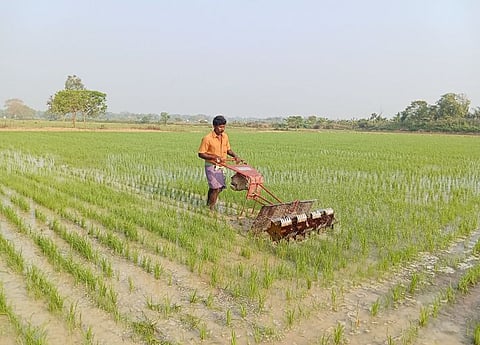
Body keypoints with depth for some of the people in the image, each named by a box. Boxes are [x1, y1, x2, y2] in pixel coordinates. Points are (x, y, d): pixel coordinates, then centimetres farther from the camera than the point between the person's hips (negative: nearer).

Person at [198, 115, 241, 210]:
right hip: (211, 166, -7)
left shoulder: (225, 136, 4)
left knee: (220, 187, 11)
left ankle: (208, 205, 30)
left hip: (221, 166, 7)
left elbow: (228, 149, 17)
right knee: (215, 188, -11)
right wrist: (214, 157, -23)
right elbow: (201, 154, -13)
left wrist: (235, 156, -2)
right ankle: (211, 209, 4)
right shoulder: (207, 138, -15)